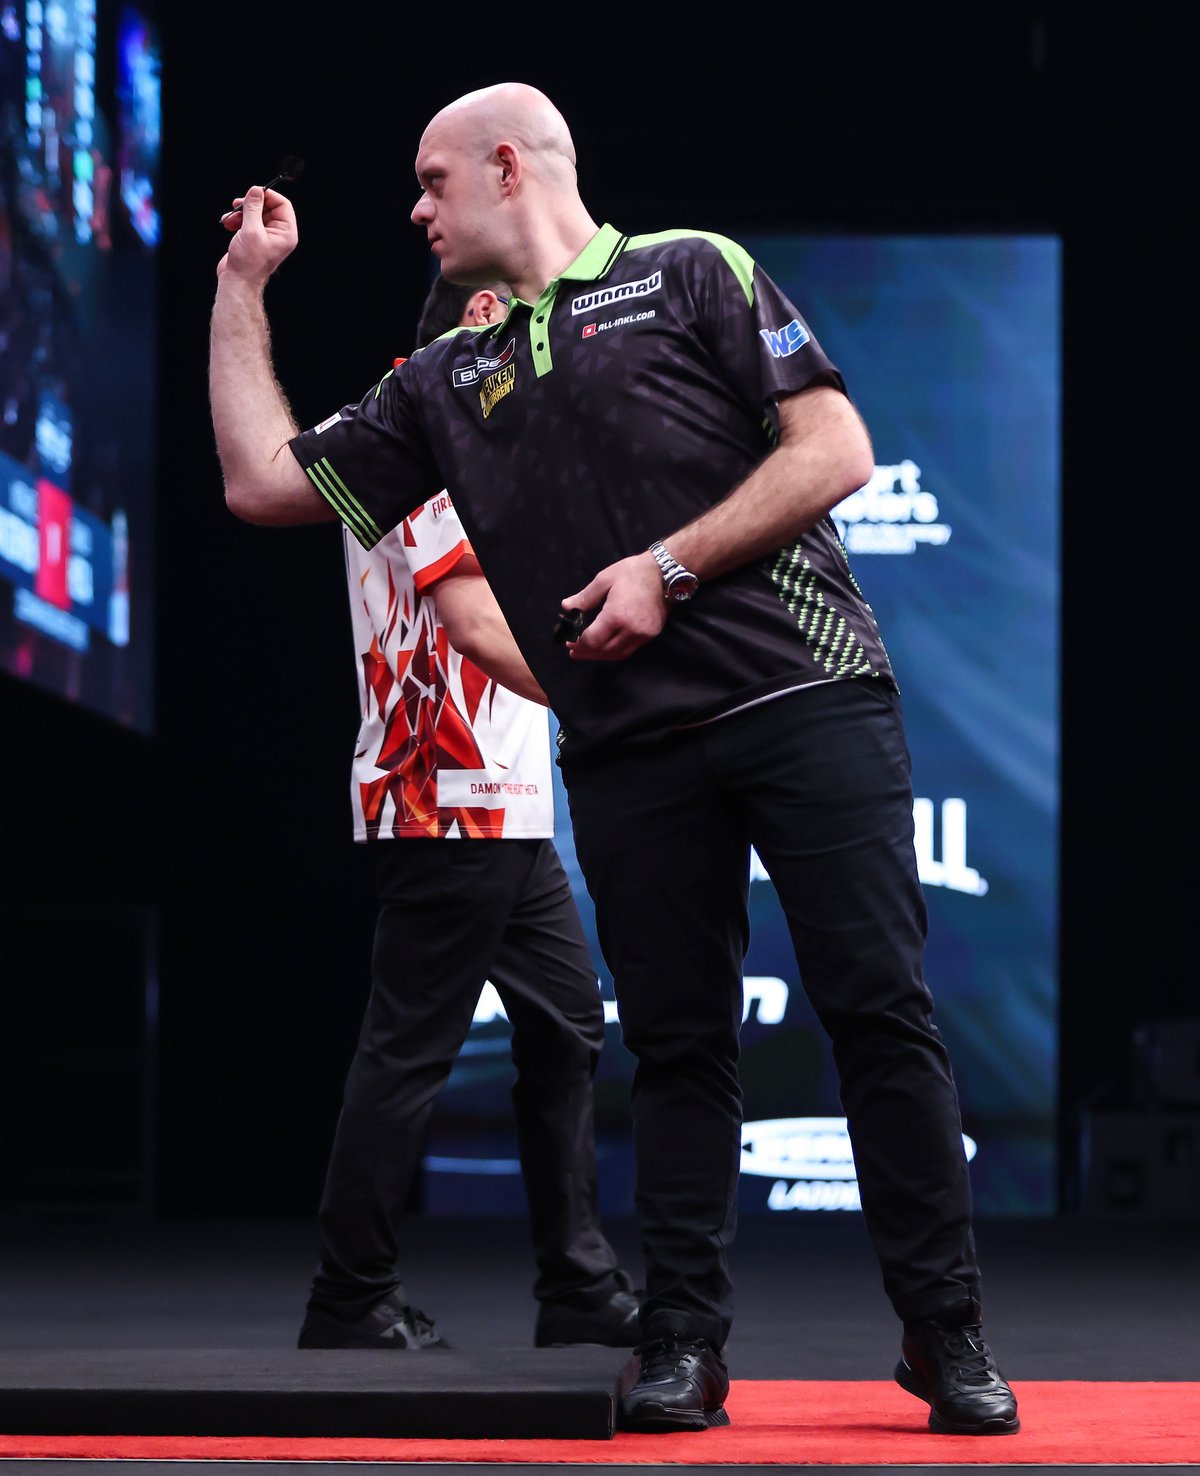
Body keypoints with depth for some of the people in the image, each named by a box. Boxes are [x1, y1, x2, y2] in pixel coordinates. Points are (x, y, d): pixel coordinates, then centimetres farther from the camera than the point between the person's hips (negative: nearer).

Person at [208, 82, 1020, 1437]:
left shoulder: (693, 273, 8)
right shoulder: (447, 384, 21)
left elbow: (836, 450, -1)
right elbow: (263, 481, 20)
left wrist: (670, 567, -8)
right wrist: (242, 288, 20)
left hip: (807, 700, -4)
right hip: (630, 753, 4)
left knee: (881, 1011, -7)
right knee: (677, 1045, 3)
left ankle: (946, 1336, -1)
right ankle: (682, 1343, 8)